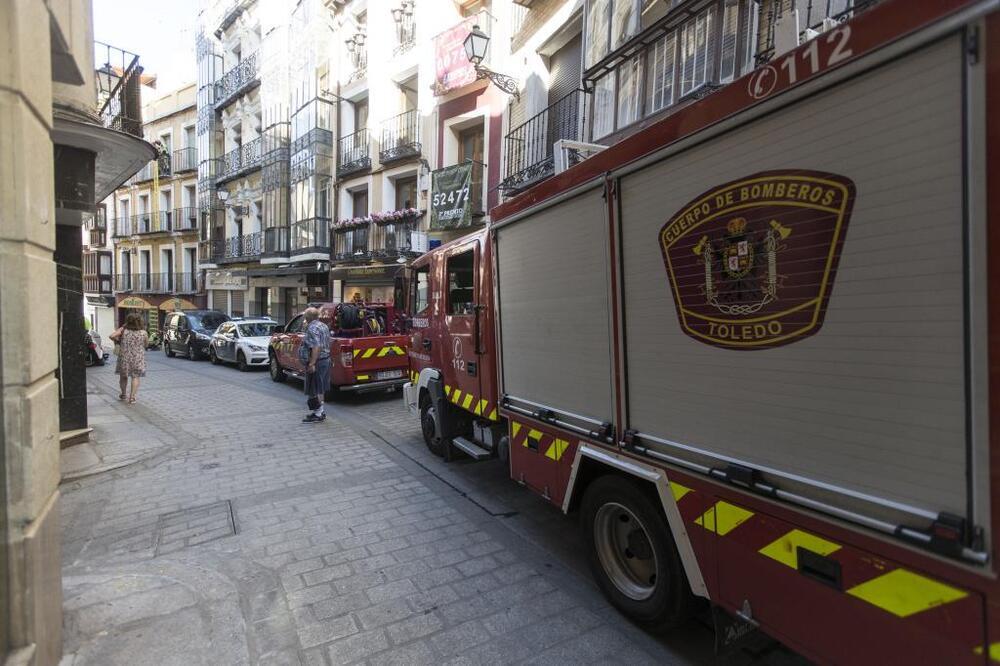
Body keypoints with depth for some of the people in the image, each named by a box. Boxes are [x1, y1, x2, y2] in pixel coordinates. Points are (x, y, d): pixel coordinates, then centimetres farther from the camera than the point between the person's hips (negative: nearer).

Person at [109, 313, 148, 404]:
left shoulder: (123, 329, -4)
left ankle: (123, 394, 35)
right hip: (138, 358, -1)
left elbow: (111, 336, -14)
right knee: (135, 377, 5)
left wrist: (118, 340, 5)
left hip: (124, 357, 1)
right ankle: (132, 397, -1)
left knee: (123, 376, 19)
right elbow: (146, 344, 6)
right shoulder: (143, 332, -5)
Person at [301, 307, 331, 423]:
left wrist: (312, 363, -29)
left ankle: (318, 414, 1)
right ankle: (321, 411, 25)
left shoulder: (312, 328, -17)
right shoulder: (324, 326, 12)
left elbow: (316, 347, -27)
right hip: (326, 360, 10)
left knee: (314, 390, -2)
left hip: (317, 362, -10)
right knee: (321, 388, 17)